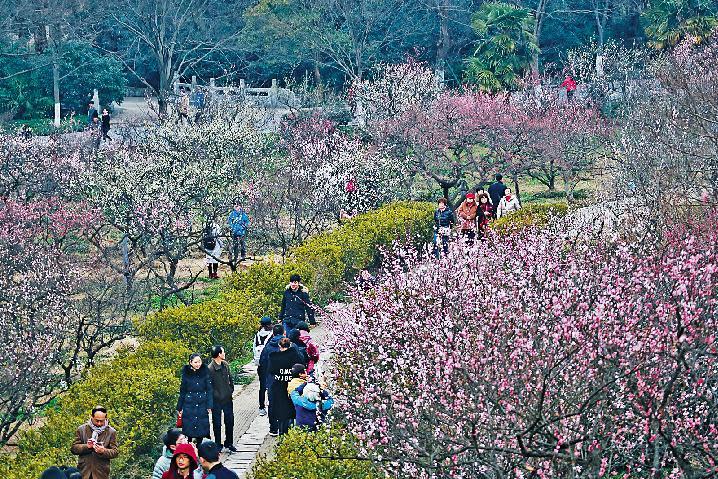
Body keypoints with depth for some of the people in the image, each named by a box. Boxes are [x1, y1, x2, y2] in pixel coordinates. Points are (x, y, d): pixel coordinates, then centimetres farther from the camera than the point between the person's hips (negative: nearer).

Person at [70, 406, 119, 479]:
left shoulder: (111, 432, 5)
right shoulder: (81, 429, 7)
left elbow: (115, 452, 2)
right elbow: (73, 448, 4)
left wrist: (104, 451, -19)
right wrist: (86, 447, -15)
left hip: (101, 473, -1)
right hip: (84, 471, 1)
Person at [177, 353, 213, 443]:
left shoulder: (205, 372, -3)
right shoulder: (186, 373, -2)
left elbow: (209, 389, -2)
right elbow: (182, 391, 4)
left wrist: (209, 405, -8)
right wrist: (179, 407, 5)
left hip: (202, 405, 0)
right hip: (189, 405, 0)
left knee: (201, 429, 3)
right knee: (189, 428, 1)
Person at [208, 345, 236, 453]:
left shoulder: (225, 365, 3)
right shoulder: (210, 369, -19)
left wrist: (231, 390, 10)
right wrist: (216, 395, -13)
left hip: (227, 398, 6)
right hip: (216, 400, -6)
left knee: (230, 421, 14)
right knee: (217, 423, 6)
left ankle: (229, 443, 28)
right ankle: (218, 445, 18)